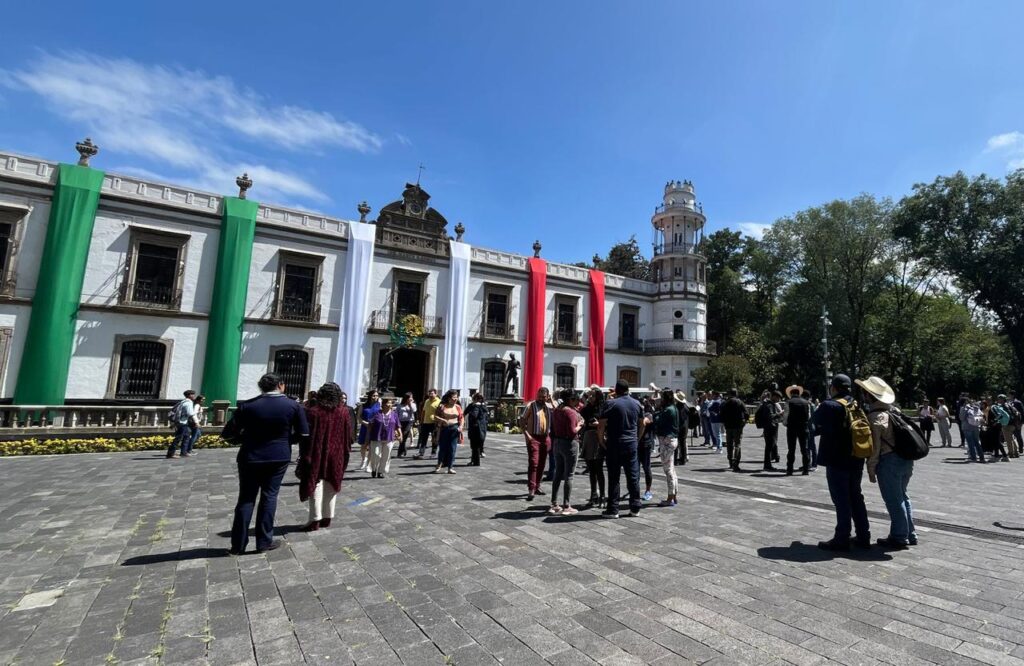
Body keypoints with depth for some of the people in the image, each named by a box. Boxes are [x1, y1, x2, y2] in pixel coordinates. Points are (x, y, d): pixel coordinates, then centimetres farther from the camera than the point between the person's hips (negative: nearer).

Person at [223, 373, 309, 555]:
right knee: (269, 496, 10)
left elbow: (228, 435, -5)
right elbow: (303, 434, -5)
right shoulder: (294, 406, -6)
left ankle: (238, 544, 17)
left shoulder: (247, 406, -7)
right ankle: (264, 541, 15)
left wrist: (247, 439, 10)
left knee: (246, 499, 11)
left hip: (251, 457, 0)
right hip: (279, 457, 0)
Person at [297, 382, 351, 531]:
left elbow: (307, 436, -9)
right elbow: (349, 436, 2)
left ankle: (315, 520, 6)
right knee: (331, 486, 13)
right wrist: (345, 453, 12)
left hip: (317, 455, -3)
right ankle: (327, 517, 19)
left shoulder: (313, 412, -12)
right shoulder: (344, 412, -3)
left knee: (316, 485, 5)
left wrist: (305, 456, -1)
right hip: (336, 456, 3)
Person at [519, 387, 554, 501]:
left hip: (545, 437, 5)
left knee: (542, 463, 12)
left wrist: (551, 400, -9)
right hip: (533, 437, -5)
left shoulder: (549, 406, 8)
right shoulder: (531, 405, -3)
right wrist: (526, 434, -14)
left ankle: (537, 486, 26)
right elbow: (522, 420, -4)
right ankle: (531, 489, -10)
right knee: (533, 463, -11)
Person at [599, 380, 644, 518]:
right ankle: (635, 508, 17)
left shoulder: (610, 404, -9)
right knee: (633, 476, 11)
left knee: (614, 478, 2)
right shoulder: (637, 404, 6)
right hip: (632, 444, 4)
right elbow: (642, 424, 14)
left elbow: (601, 425, -11)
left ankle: (613, 509, 6)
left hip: (614, 444, -3)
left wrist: (602, 440, 2)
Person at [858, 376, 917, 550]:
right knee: (902, 496, 20)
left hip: (889, 462, -9)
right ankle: (910, 534, 29)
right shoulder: (892, 412, 10)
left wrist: (871, 469, -8)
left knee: (893, 500, 1)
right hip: (905, 459, 9)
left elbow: (874, 446, -17)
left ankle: (899, 537, 10)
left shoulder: (874, 417, -16)